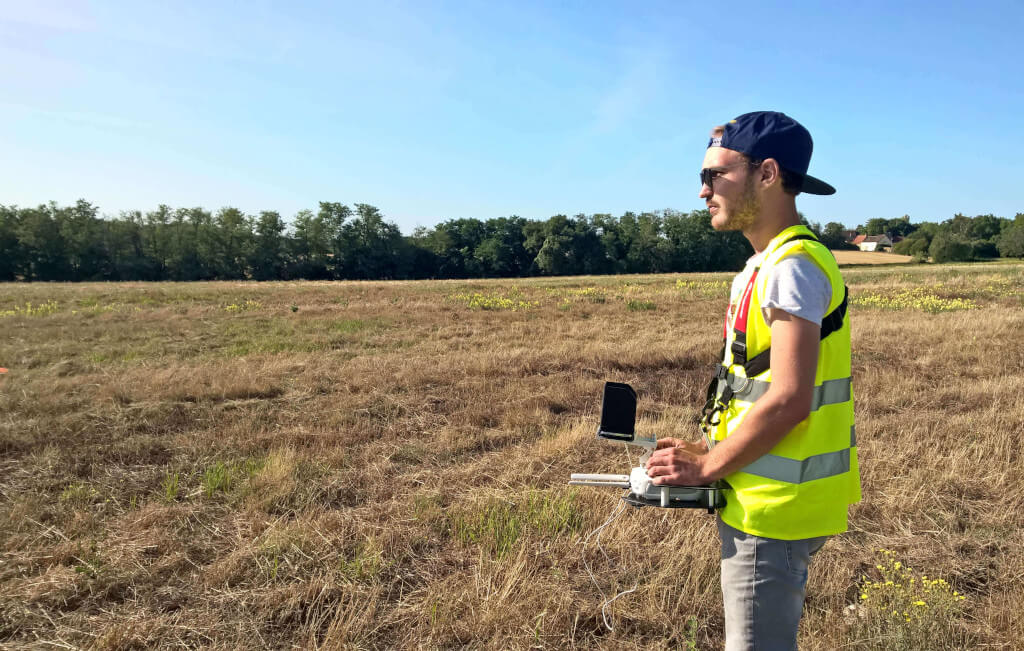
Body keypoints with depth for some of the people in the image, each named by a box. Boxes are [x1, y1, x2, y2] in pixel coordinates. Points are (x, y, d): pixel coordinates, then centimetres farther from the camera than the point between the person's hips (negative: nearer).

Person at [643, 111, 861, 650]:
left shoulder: (793, 267, -20)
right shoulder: (765, 266, 12)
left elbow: (788, 401, -26)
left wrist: (707, 466, -15)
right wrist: (706, 452, 9)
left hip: (774, 509, -10)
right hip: (767, 501, 10)